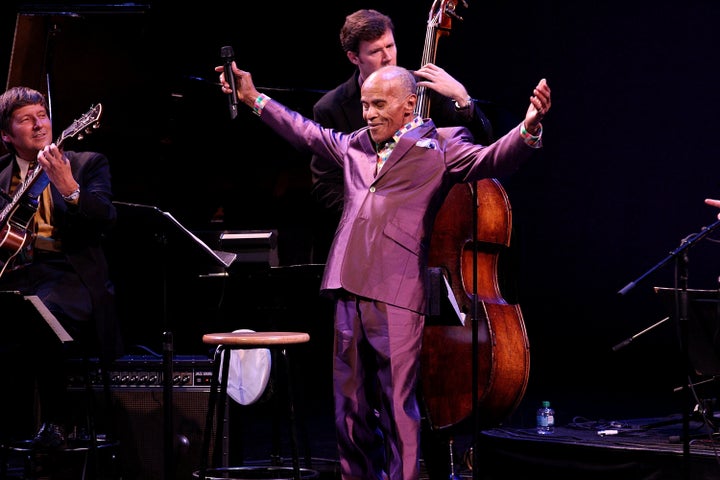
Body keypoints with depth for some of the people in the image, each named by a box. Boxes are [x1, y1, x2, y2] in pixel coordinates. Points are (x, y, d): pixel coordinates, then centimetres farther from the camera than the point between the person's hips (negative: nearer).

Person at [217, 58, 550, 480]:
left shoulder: (441, 145, 3)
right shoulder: (357, 147, 21)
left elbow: (489, 160, -11)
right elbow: (307, 134, 36)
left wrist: (528, 130, -29)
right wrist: (255, 99, 40)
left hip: (397, 297, -7)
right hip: (350, 290, 7)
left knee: (397, 407, -7)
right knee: (350, 405, 14)